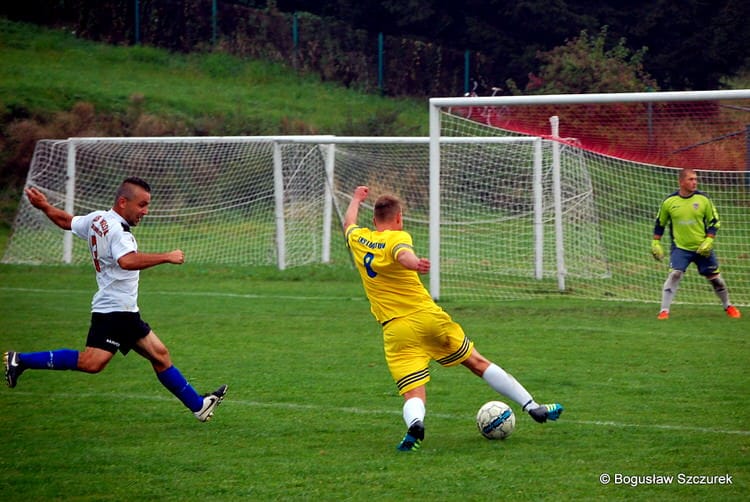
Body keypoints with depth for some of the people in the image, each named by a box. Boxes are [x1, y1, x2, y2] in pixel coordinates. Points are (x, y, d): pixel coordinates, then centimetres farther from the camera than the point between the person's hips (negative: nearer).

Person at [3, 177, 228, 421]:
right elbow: (127, 261, -36)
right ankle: (21, 360, -15)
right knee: (92, 362, -21)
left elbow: (66, 220, 28)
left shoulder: (96, 219, 12)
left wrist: (44, 206, 45)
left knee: (159, 354, 12)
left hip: (125, 312, 11)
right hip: (113, 309, -11)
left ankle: (198, 405, 16)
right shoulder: (116, 230, -18)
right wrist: (166, 257, -31)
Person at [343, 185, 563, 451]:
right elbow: (402, 253, -29)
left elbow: (349, 222, 35)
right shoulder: (397, 238, -4)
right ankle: (532, 406, 14)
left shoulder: (358, 239, 11)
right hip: (429, 317, -2)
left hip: (396, 330, 2)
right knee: (478, 363, 11)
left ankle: (414, 423, -39)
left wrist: (356, 198, 55)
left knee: (414, 395, -5)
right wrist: (415, 263, -52)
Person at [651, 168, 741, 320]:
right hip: (680, 248, -1)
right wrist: (655, 243, 5)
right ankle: (664, 311, -16)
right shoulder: (669, 201, -6)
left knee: (715, 278, 8)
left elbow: (714, 222, 1)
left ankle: (728, 306, 30)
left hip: (702, 248, 1)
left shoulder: (703, 199, -6)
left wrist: (709, 241, -11)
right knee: (674, 274, -20)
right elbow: (660, 223, 8)